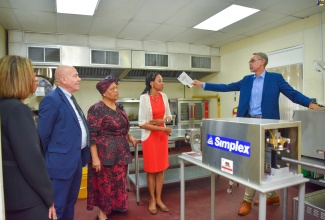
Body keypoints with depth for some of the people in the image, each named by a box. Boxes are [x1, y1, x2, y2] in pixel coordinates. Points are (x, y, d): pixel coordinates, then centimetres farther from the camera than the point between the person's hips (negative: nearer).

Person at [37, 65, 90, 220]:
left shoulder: (70, 99, 13)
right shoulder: (52, 99, -16)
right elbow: (43, 135, -15)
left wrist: (82, 154, 13)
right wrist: (46, 161, -6)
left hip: (76, 158, 9)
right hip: (61, 161, -9)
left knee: (70, 203, 22)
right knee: (57, 206, 6)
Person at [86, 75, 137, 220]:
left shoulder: (119, 106, 7)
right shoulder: (97, 109, -15)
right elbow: (91, 135, -18)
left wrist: (129, 137, 6)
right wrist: (95, 158, -20)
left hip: (121, 151, 7)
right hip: (105, 152, -7)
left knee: (120, 181, 18)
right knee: (105, 183, 7)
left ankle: (116, 205, 39)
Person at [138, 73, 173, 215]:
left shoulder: (163, 96, 3)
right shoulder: (144, 98, -14)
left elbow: (169, 116, 12)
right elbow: (142, 124, -17)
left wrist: (163, 120, -10)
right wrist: (163, 128, -18)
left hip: (162, 135, 5)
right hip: (149, 136, -5)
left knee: (161, 168, 11)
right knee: (151, 169, 6)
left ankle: (159, 199, 26)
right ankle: (152, 200, 24)